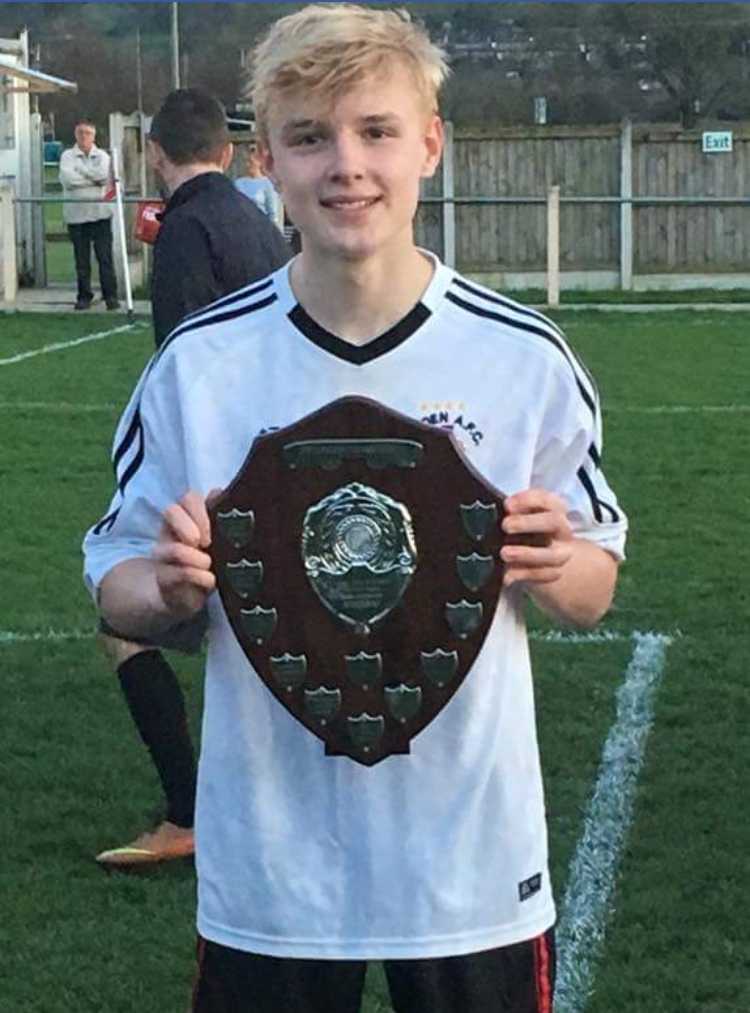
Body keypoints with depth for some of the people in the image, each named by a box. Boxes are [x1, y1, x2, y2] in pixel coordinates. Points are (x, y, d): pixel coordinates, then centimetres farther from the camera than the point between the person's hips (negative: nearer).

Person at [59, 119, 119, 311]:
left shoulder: (102, 156, 7)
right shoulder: (68, 156, 5)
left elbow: (104, 175, -12)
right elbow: (67, 179, -12)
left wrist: (80, 170, -7)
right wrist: (94, 179, -8)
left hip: (100, 213, 0)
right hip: (76, 214, 0)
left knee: (105, 257, -4)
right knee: (81, 259, 5)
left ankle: (110, 295, 0)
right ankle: (84, 296, 12)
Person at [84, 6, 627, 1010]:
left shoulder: (527, 358, -6)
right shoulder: (199, 363, -6)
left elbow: (592, 594, 4)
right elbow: (117, 583, 3)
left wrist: (552, 569, -17)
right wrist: (171, 588, -19)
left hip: (472, 859, 0)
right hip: (268, 865, 0)